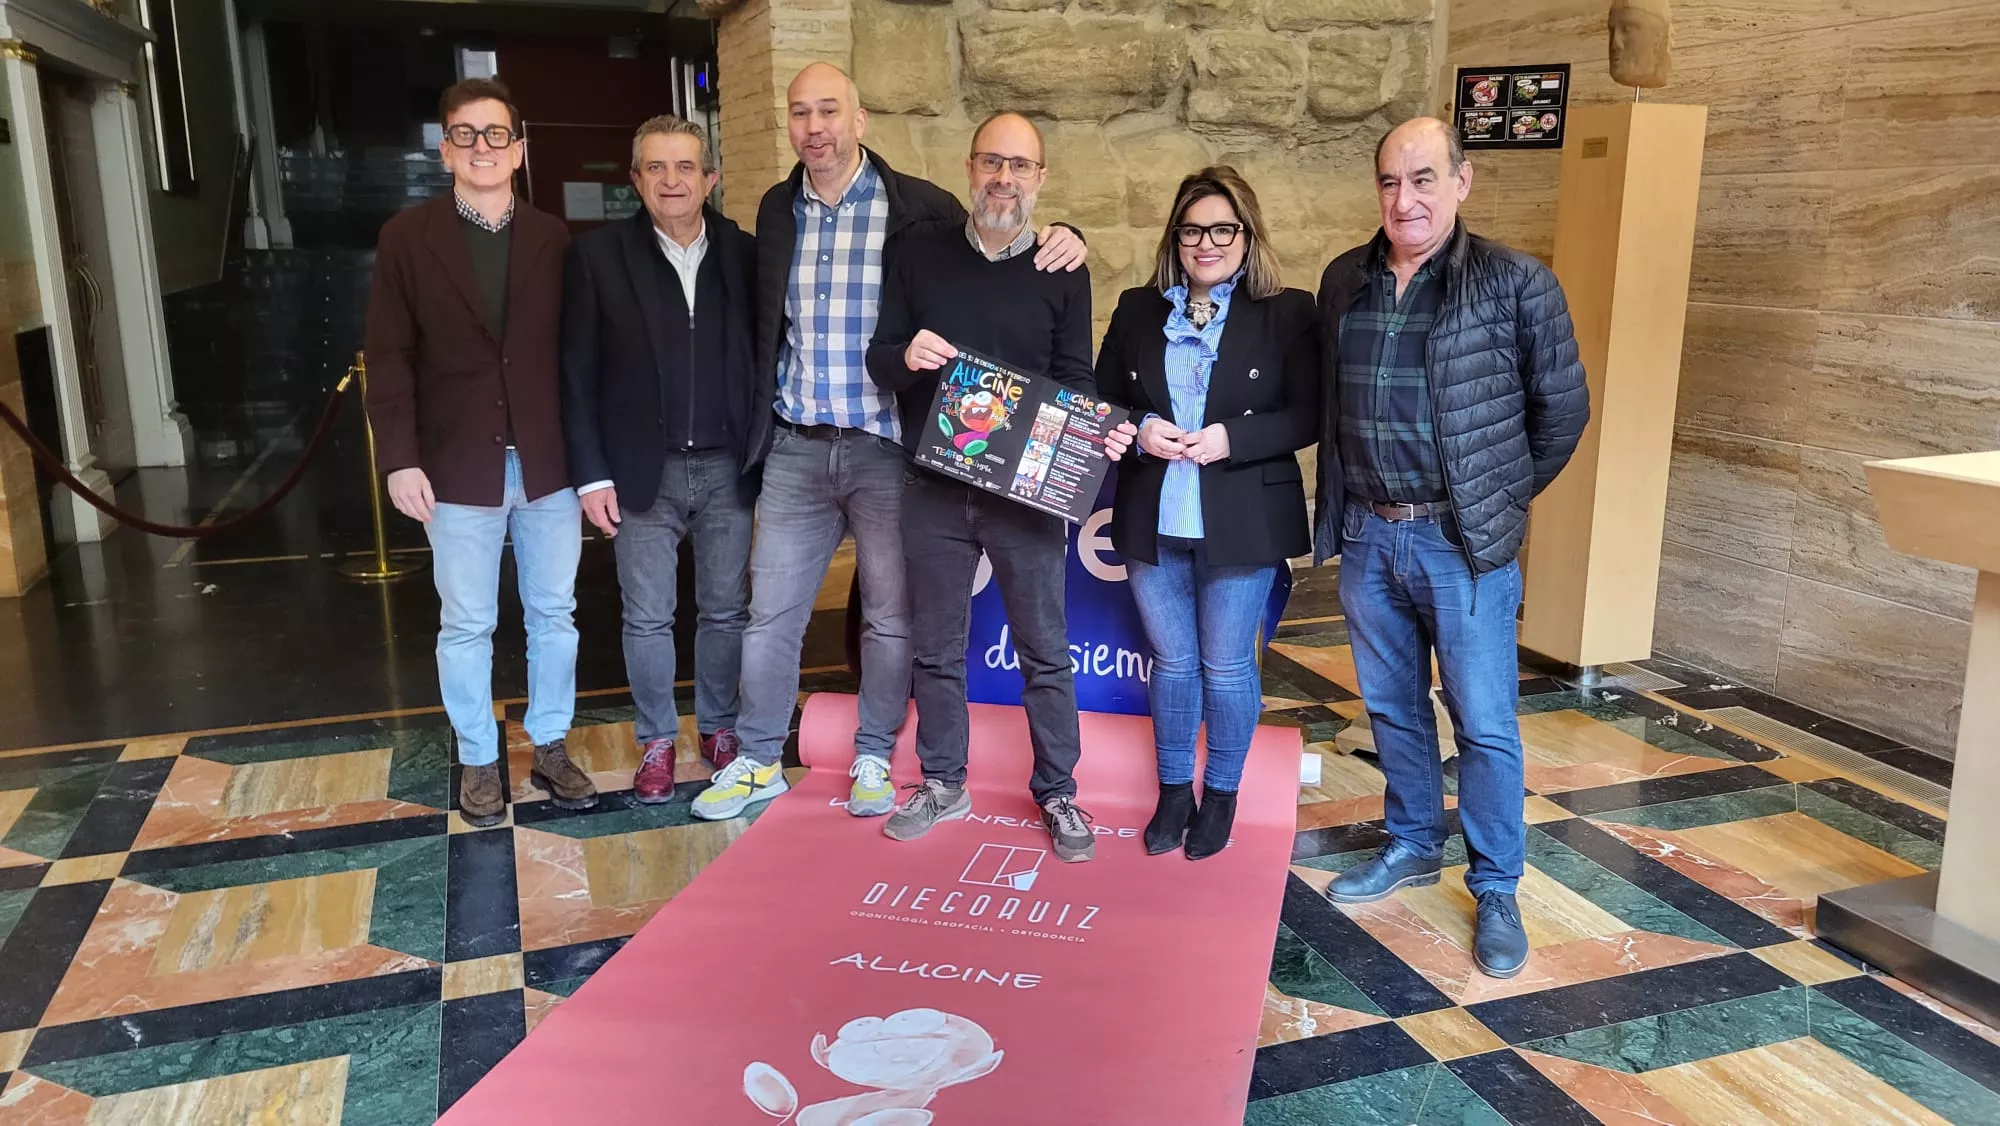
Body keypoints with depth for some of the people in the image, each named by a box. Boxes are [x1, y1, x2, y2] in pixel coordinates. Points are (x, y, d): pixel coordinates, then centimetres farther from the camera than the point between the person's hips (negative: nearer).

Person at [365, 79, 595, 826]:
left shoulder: (553, 238, 4)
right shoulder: (407, 238, 0)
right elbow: (389, 360, -2)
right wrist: (400, 460, -10)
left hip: (549, 463, 2)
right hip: (460, 469, -2)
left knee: (553, 615, 11)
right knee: (466, 626, 8)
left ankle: (550, 746, 27)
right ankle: (478, 761, 23)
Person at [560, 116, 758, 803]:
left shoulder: (745, 255, 3)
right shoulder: (598, 256, -2)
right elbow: (578, 373, -2)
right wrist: (591, 474, -6)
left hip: (727, 468, 2)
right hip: (644, 470, -1)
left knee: (726, 611, 11)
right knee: (646, 619, 7)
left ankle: (719, 726, 29)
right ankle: (656, 741, 23)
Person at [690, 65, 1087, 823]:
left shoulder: (920, 208, -5)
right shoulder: (776, 211, 7)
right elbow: (767, 325, 15)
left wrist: (1055, 243, -17)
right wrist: (759, 426, 9)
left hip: (887, 449, -3)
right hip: (795, 449, 3)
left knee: (890, 615, 8)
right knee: (770, 611, 8)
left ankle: (874, 760, 26)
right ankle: (759, 760, 24)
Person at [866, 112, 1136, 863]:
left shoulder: (1062, 270, 0)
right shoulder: (920, 252, 2)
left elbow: (1072, 380, 2)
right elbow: (879, 360, 4)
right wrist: (906, 357, -20)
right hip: (934, 488, 2)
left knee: (1045, 651, 6)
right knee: (935, 646, 12)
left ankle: (1057, 794, 22)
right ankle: (943, 784, 29)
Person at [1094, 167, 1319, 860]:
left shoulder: (1288, 314, -3)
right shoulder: (1137, 310, 7)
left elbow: (1307, 415, -7)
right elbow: (1102, 403, 9)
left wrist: (1231, 438, -20)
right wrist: (1140, 431, -12)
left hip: (1241, 523, -3)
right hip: (1152, 518, 3)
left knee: (1226, 666, 8)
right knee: (1171, 662, 14)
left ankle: (1221, 794, 28)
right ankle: (1174, 790, 31)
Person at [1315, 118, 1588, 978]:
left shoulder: (1514, 283, -7)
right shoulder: (1344, 282, 6)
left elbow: (1561, 408, -1)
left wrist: (1503, 499, 4)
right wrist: (1343, 502, 11)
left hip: (1462, 542, -4)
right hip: (1366, 535, 4)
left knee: (1484, 723, 2)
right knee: (1392, 707, 16)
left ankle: (1496, 891, 17)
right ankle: (1412, 845, 35)